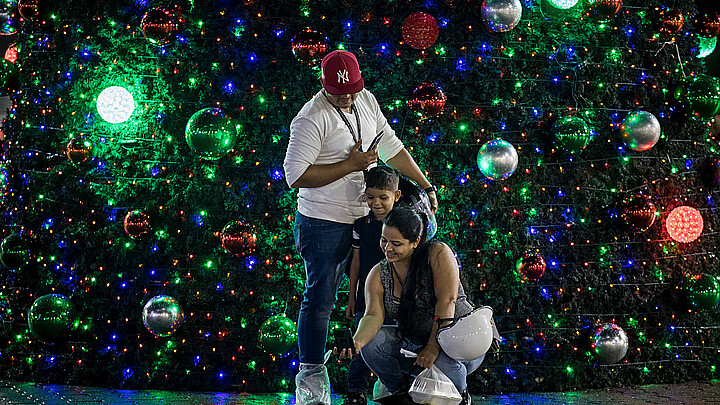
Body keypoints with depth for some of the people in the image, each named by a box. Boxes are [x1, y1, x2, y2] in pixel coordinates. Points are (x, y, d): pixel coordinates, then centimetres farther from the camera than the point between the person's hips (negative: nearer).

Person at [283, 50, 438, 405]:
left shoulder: (367, 101, 5)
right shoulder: (312, 119, -19)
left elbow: (392, 148, 14)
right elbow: (296, 175, -24)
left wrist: (426, 186, 12)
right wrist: (350, 165, -21)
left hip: (362, 217, 7)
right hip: (324, 223, -7)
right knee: (320, 298, 0)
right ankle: (310, 374, 13)